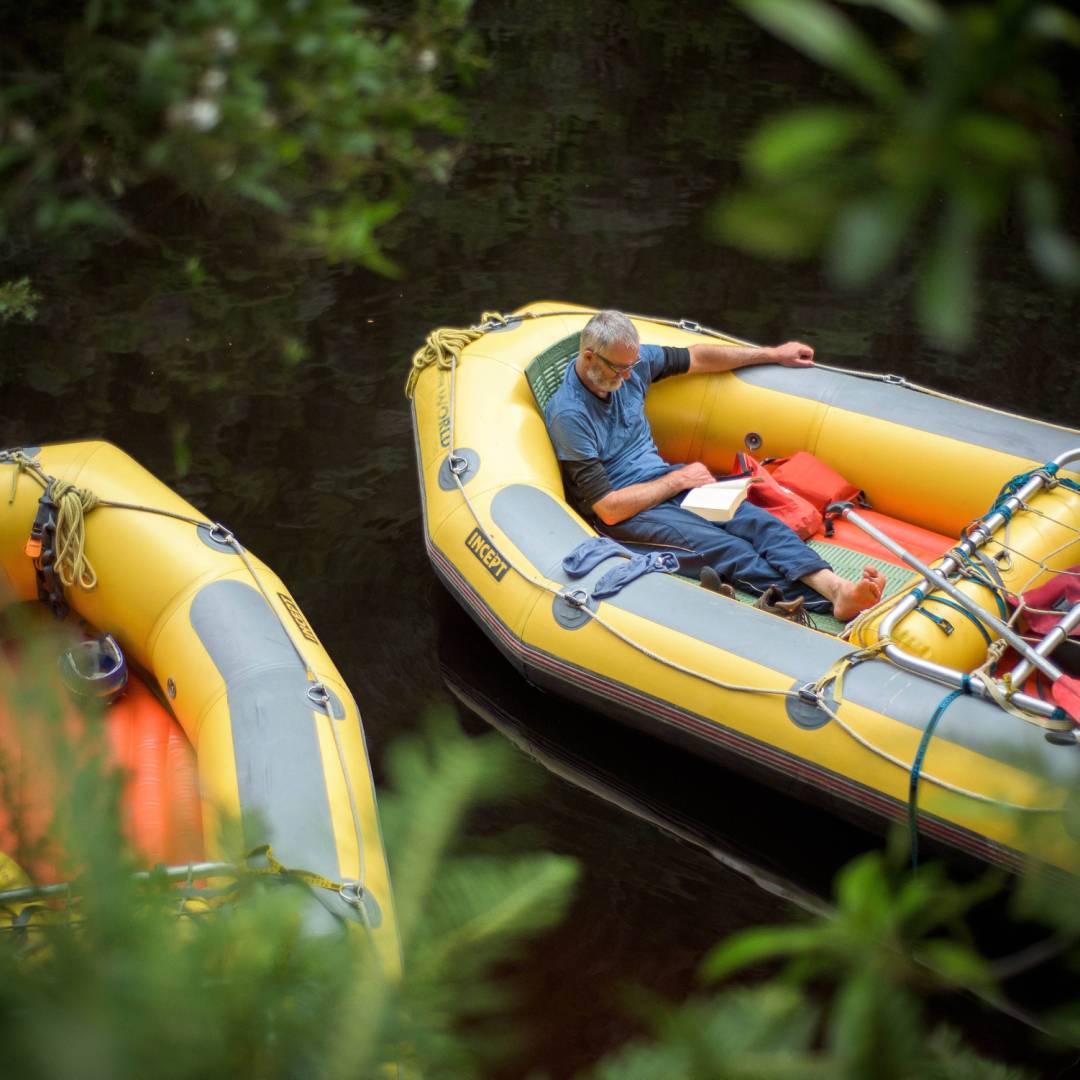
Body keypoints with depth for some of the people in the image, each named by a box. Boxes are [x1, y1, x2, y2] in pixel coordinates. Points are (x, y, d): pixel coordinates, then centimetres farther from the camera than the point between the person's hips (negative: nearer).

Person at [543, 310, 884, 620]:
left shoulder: (630, 360, 0)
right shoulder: (568, 415, -20)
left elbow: (696, 357, 17)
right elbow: (609, 510, -20)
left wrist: (775, 354, 21)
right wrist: (678, 479, -12)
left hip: (667, 482, 7)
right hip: (626, 514, -7)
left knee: (756, 520, -19)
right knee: (728, 550, -26)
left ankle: (837, 588, -36)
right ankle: (817, 599, -40)